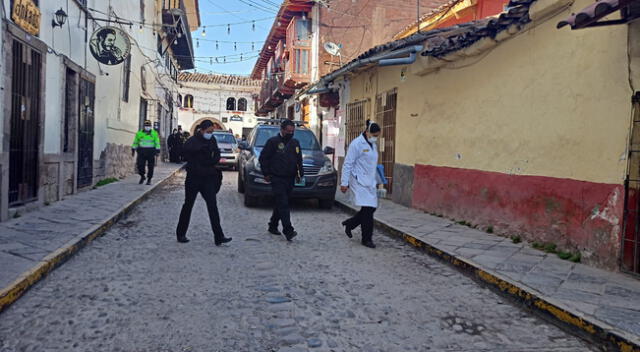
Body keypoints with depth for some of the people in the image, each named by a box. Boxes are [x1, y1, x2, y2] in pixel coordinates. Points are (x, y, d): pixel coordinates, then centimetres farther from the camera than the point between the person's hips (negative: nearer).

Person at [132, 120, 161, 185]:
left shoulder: (154, 133, 2)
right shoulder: (139, 133, 7)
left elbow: (157, 143, 2)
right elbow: (135, 142, 14)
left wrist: (157, 151, -6)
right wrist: (133, 150, 10)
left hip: (151, 152, -1)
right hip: (141, 151, 1)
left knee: (150, 166, 0)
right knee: (140, 165, -6)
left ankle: (149, 179, 12)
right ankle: (142, 177, 18)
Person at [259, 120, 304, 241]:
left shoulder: (295, 143, 14)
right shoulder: (273, 142, -4)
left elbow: (299, 160, 22)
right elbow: (263, 158, -2)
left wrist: (300, 172, 10)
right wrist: (266, 174, -5)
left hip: (290, 179, 6)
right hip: (277, 179, -6)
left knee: (280, 204, 12)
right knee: (283, 204, -13)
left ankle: (273, 225, 26)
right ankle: (288, 230, -18)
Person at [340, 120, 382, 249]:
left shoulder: (373, 145, 15)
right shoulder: (357, 144, -10)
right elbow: (348, 164, -11)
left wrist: (376, 180, 21)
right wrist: (344, 183, -14)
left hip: (370, 182, 8)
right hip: (359, 181, -8)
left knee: (372, 207, 6)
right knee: (367, 209, -8)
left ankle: (349, 224, 26)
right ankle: (367, 239, 3)